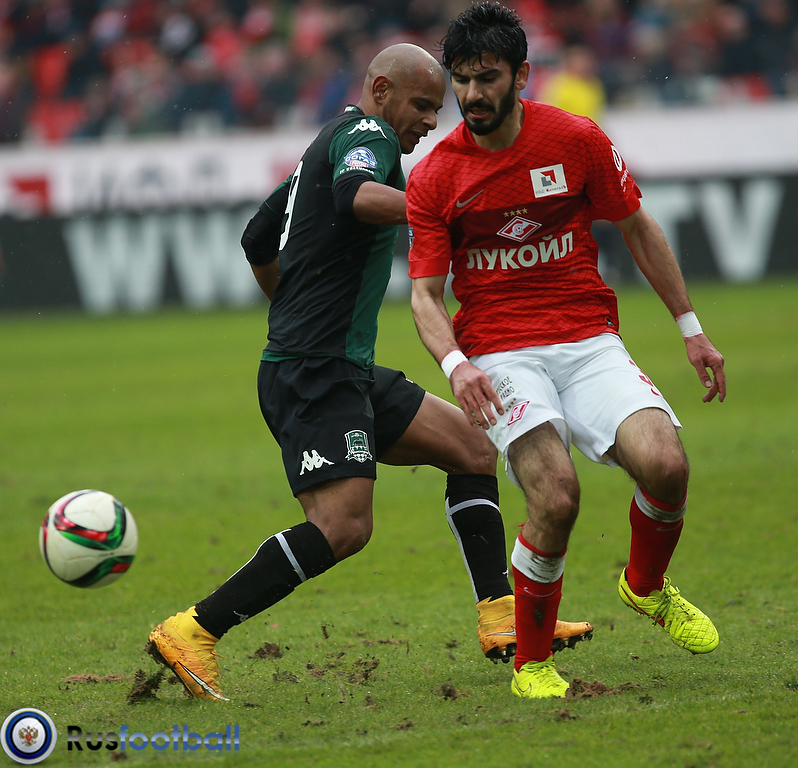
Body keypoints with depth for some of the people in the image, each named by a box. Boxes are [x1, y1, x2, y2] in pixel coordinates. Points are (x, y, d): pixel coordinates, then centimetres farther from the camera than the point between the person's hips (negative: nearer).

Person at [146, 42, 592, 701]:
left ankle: (501, 620, 6)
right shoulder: (366, 132, -7)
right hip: (316, 373, -11)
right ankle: (191, 633, -16)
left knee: (471, 447, 10)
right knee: (343, 526, -20)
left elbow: (258, 240, 32)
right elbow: (353, 196, -32)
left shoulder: (332, 144, 23)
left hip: (346, 373, 11)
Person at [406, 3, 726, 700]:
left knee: (665, 464, -23)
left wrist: (691, 328, 14)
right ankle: (532, 663, -4)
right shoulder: (433, 178, -2)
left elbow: (637, 229, 12)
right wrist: (454, 363, -22)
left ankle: (648, 586, 11)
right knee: (556, 495, -26)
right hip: (498, 355, -2)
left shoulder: (577, 139, 0)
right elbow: (426, 294, -1)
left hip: (590, 341, 2)